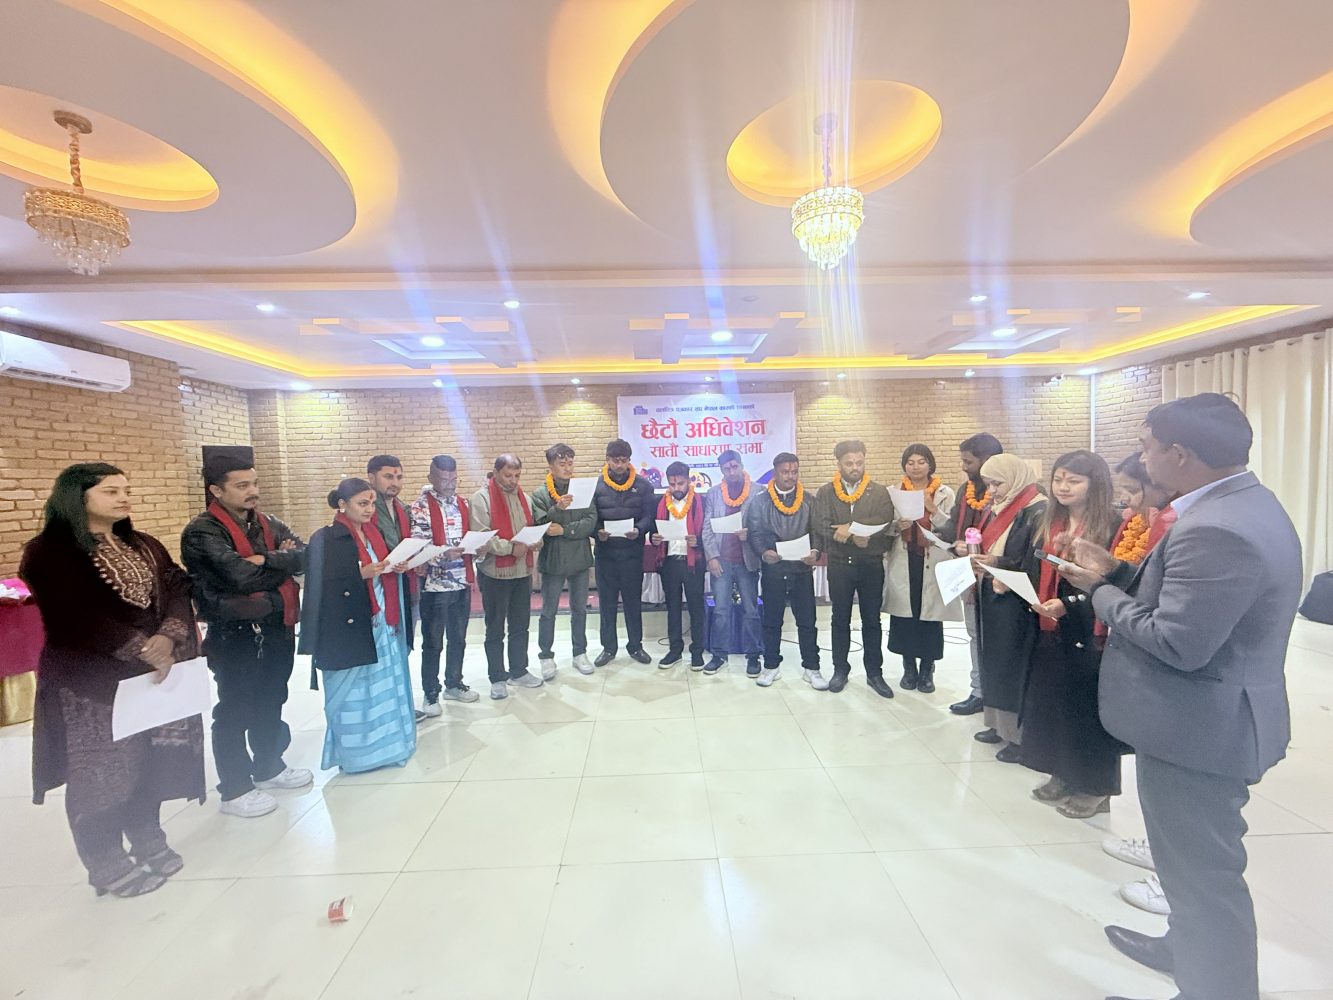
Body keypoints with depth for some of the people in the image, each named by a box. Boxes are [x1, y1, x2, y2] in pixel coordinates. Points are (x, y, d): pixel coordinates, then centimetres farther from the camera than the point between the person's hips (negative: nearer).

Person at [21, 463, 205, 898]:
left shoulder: (145, 546, 10)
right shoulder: (50, 552, -8)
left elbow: (178, 592, 0)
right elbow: (78, 616, -18)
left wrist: (167, 638, -17)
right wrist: (143, 648, -22)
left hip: (155, 671, 5)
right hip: (91, 680, -5)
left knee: (152, 761, 12)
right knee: (101, 771, 4)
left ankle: (147, 840, 32)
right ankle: (107, 865, 22)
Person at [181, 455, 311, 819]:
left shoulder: (268, 524, 7)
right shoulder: (202, 532, -13)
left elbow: (303, 555, -5)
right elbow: (241, 576, -24)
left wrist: (265, 561, -21)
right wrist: (282, 563, -8)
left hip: (276, 628, 6)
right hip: (235, 636, -6)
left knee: (271, 704, 19)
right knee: (234, 712, 6)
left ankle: (268, 766, 37)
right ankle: (235, 788, 22)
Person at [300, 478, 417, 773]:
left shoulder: (375, 534, 12)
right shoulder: (325, 539, -8)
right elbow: (322, 585, -12)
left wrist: (398, 568, -3)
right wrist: (361, 574, -22)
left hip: (383, 625, 6)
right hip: (349, 628, -6)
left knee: (385, 687, 10)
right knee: (353, 692, 4)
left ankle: (385, 745, 23)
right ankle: (354, 753, 19)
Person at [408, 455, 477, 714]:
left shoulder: (463, 504, 9)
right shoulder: (420, 507, -9)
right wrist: (444, 554, -31)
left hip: (462, 582, 5)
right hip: (435, 585, -5)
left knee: (458, 638, 17)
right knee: (433, 642, 7)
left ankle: (454, 684, 33)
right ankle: (430, 694, 21)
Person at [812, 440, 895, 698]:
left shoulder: (879, 492, 2)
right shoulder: (825, 493, 1)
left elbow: (885, 521, -14)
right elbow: (820, 525, -12)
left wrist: (852, 527, -24)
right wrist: (854, 537, -21)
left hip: (871, 565, 0)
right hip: (839, 565, 0)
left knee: (872, 621, 9)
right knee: (840, 620, 11)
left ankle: (874, 673, 23)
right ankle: (840, 669, 24)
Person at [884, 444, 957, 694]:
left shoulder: (945, 493, 3)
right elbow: (884, 529, 7)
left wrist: (933, 510, -17)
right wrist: (898, 525, -14)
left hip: (933, 564, -1)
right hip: (903, 563, 1)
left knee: (930, 616, 0)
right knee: (904, 615, 3)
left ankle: (927, 670, 18)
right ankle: (909, 667, 21)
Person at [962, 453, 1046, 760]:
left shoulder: (1038, 512, -14)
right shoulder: (998, 509, 12)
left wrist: (999, 564, -28)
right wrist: (971, 551, -1)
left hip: (1017, 604, -8)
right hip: (992, 599, 8)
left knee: (1015, 667, 0)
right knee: (995, 663, 14)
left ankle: (1020, 734, 13)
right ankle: (1000, 723, 27)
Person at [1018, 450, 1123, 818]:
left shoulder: (1110, 526, -11)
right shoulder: (1049, 523, 10)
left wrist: (1069, 604, -23)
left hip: (1088, 633, -6)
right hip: (1050, 629, 7)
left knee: (1085, 708, 4)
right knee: (1051, 702, 13)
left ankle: (1095, 787, 22)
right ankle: (1063, 776, 29)